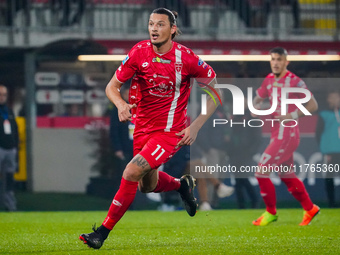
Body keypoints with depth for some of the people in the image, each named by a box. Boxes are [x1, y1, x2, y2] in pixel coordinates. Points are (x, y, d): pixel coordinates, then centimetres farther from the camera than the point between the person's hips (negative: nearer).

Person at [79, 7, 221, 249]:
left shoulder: (186, 58, -16)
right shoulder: (139, 52, -8)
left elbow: (215, 91, -4)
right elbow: (112, 86, -3)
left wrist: (196, 126, -11)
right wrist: (121, 104, -26)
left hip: (170, 132, -5)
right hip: (143, 127, 5)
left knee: (131, 174, -20)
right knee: (148, 185, 20)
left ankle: (103, 232, -10)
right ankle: (183, 185, 52)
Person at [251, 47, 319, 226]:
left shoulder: (294, 81, -13)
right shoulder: (269, 80, 9)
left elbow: (313, 105, -12)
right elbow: (257, 99, 23)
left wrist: (292, 115, -21)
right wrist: (256, 107, -1)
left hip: (287, 135, -8)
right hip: (277, 135, 8)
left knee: (262, 172, -9)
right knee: (287, 176, 16)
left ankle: (271, 212, 5)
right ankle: (310, 209, 29)